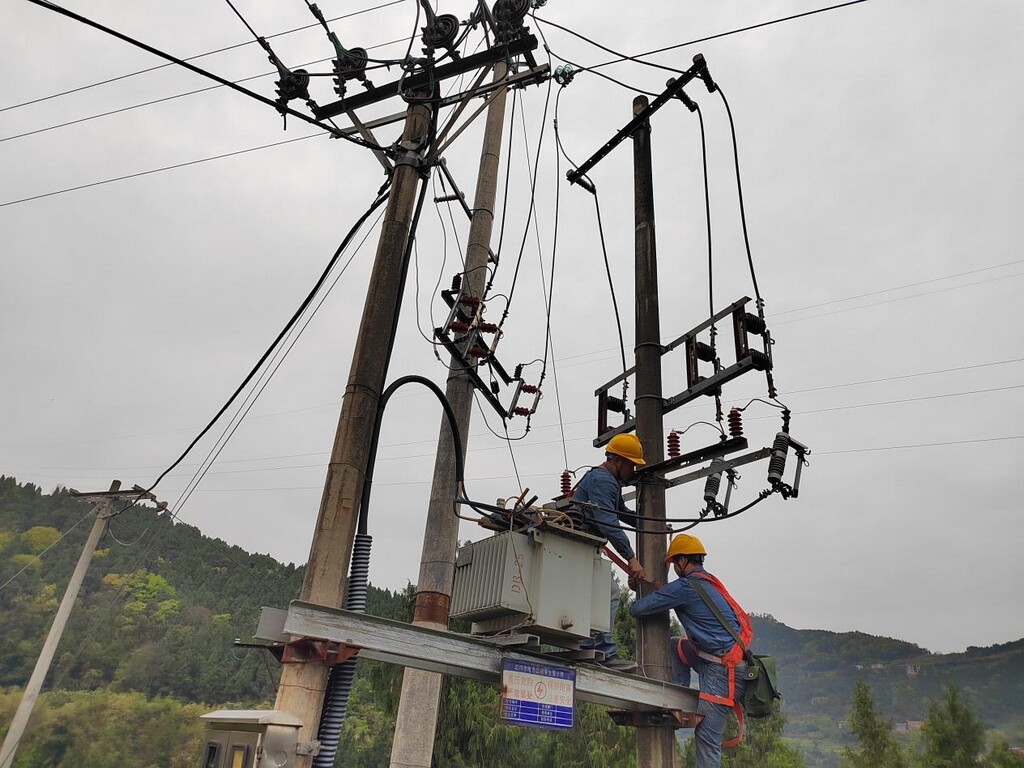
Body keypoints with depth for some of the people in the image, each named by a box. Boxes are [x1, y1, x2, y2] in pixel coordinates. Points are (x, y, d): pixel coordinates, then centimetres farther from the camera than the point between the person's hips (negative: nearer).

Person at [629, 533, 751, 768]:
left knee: (706, 735, -5)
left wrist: (634, 607, 13)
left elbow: (638, 609, -10)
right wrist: (643, 587, 28)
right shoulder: (708, 582, 13)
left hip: (723, 670, -9)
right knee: (675, 645, 19)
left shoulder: (685, 587, -14)